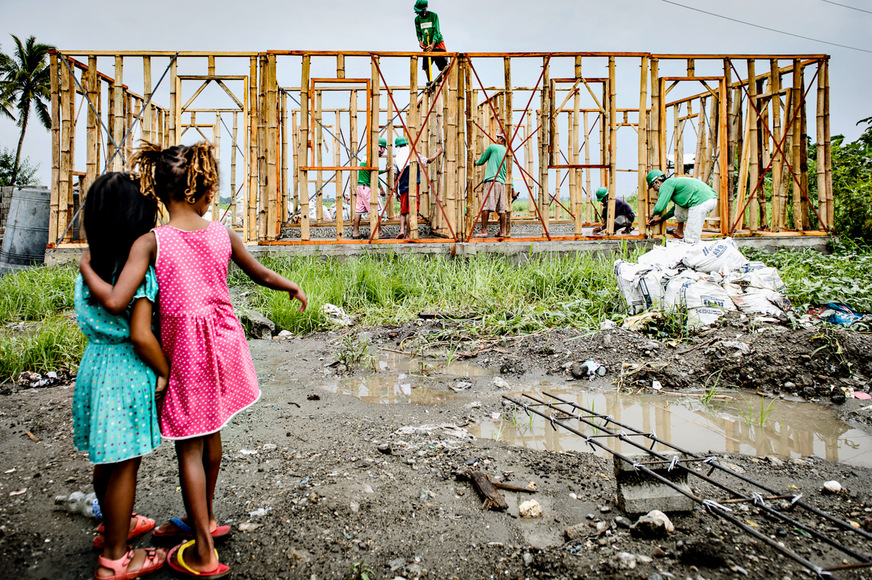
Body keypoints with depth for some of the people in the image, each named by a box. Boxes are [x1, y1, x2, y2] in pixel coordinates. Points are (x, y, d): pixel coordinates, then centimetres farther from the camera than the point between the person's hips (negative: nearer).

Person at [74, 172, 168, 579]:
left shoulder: (90, 268, 4)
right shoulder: (140, 271, -19)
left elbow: (93, 323, 7)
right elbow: (140, 335, -24)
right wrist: (166, 373, -12)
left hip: (96, 363, 8)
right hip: (127, 373, -8)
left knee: (107, 459, 22)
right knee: (125, 464, 4)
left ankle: (114, 525, 43)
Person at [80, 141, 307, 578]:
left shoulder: (150, 242, -16)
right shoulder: (223, 234, -5)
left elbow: (115, 301, -24)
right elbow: (262, 275, 8)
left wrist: (86, 268, -5)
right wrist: (294, 287, 27)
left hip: (184, 347, -4)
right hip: (224, 340, 4)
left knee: (189, 446, 9)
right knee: (209, 433, 22)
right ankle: (203, 518, 43)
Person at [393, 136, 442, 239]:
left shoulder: (396, 160, 9)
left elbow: (396, 177, 8)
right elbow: (429, 160, 8)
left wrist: (396, 192, 16)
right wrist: (438, 152, 26)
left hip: (402, 189, 3)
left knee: (403, 211, 14)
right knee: (410, 211, -4)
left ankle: (402, 230, -4)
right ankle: (407, 235, -7)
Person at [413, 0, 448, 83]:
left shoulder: (433, 15, -10)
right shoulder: (417, 19, 3)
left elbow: (436, 30, -16)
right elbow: (418, 32, 10)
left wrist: (433, 44, -28)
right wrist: (420, 41, -11)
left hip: (437, 42, -4)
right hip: (426, 44, 4)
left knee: (443, 64, -10)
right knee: (426, 64, -4)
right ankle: (429, 81, 9)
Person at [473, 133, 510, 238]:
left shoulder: (492, 147, 3)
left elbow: (481, 161, 10)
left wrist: (476, 162, 33)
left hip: (491, 181, -6)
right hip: (502, 182, 6)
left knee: (485, 206, -11)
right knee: (501, 208, 6)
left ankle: (483, 230, -17)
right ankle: (502, 231, 6)